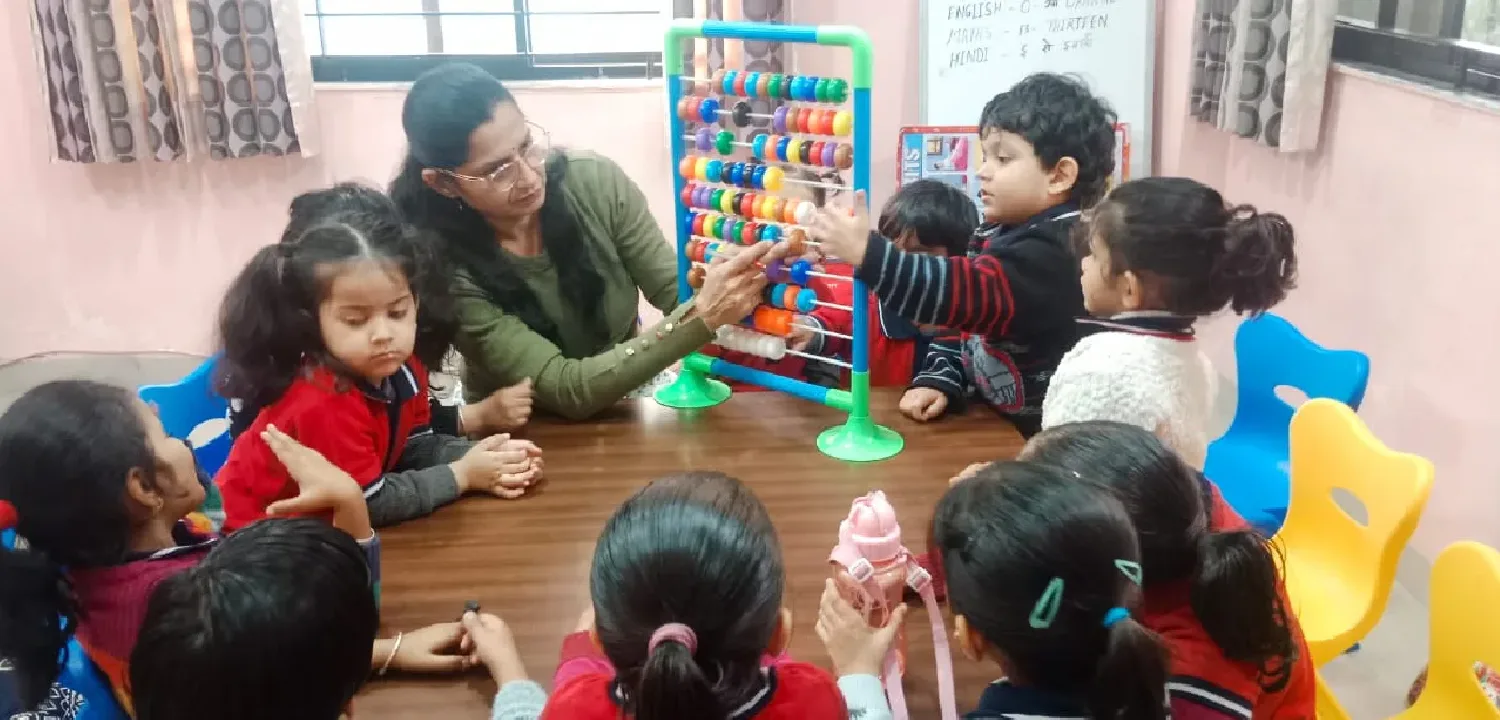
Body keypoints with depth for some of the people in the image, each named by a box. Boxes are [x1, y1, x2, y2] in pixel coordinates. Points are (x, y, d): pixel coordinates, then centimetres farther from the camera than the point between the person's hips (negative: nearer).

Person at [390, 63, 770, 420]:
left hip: (623, 412, 3)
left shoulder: (594, 181, -12)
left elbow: (677, 296, -5)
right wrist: (701, 318, -32)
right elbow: (566, 389, -24)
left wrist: (721, 295, -27)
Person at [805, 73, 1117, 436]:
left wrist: (868, 253, -40)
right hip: (992, 417, 8)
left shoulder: (1056, 250, -21)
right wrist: (938, 379, -1)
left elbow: (969, 292, -34)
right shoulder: (995, 235, 8)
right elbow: (962, 314, 15)